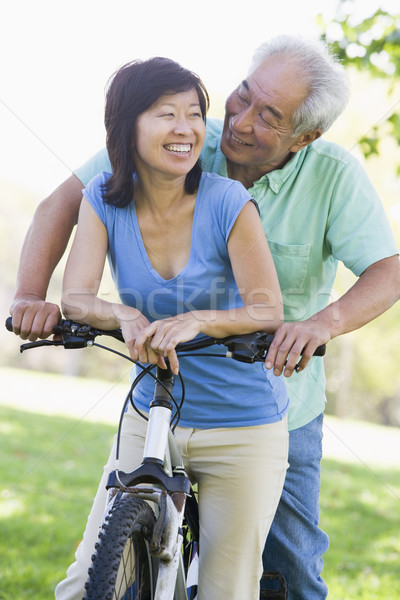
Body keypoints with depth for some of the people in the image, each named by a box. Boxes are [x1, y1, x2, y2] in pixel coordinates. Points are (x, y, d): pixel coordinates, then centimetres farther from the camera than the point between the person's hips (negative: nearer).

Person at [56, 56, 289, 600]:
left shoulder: (229, 203, -14)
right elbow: (75, 298, -13)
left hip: (244, 432, -3)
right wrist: (125, 316, -35)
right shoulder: (105, 201, -5)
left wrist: (198, 320, -37)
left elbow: (267, 310, -18)